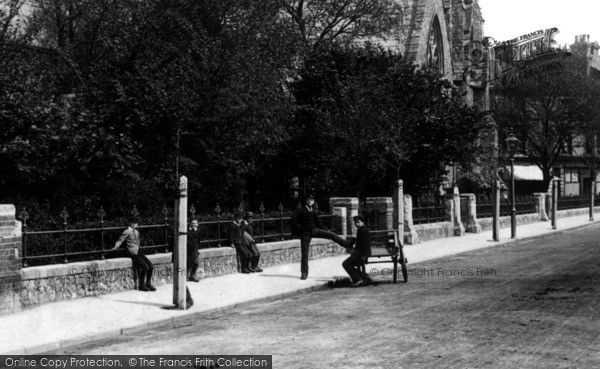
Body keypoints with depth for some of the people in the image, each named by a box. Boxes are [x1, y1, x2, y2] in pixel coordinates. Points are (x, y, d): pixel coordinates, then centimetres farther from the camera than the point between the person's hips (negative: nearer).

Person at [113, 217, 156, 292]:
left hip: (138, 251, 7)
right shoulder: (127, 232, -6)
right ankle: (141, 285, -7)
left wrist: (139, 248, 15)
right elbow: (120, 240, -8)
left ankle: (148, 283, 7)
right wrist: (116, 246, -26)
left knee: (151, 266, -6)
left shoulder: (136, 232, 16)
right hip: (132, 252, -7)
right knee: (144, 266, -21)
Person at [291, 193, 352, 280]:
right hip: (305, 233, -4)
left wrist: (325, 230, 14)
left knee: (331, 234, -10)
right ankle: (304, 273, 6)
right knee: (305, 253, -2)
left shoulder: (314, 211, 11)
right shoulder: (300, 210, -6)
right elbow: (293, 220, -13)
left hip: (314, 230, 4)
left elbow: (318, 222, 18)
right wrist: (300, 228, -15)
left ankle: (348, 245, -7)